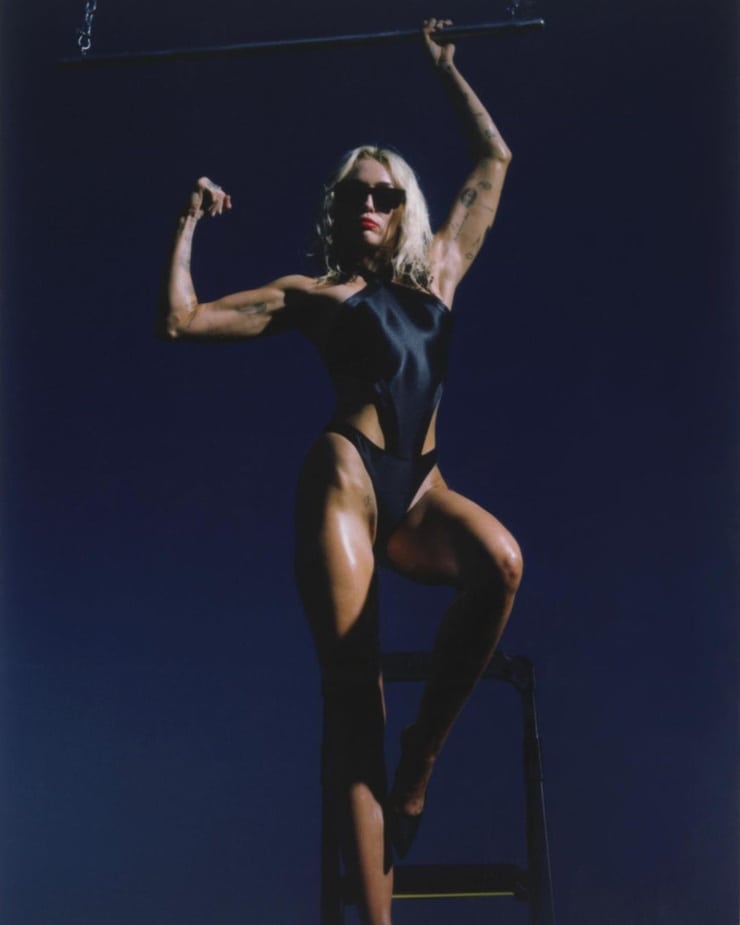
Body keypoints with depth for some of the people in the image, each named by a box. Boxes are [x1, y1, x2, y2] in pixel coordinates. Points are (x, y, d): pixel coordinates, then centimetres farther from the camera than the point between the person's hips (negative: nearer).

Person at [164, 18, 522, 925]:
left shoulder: (438, 270, 23)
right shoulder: (309, 294, 16)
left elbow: (495, 160, 32)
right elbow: (180, 319, 13)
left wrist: (446, 68, 39)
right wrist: (191, 222, 17)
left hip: (419, 489, 3)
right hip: (346, 477, -2)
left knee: (500, 559, -34)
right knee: (350, 690, -14)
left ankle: (422, 754, -14)